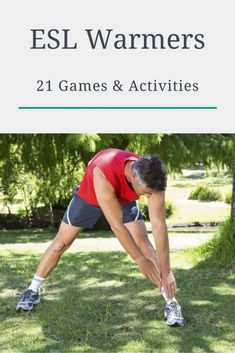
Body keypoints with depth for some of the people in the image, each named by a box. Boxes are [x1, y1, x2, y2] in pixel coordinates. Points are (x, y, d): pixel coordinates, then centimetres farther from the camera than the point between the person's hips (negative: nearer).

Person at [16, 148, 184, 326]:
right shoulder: (104, 174, -48)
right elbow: (117, 226, -42)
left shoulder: (151, 179, -35)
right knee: (61, 243, 7)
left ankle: (171, 302, -10)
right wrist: (141, 260, -36)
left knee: (144, 243, -15)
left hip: (125, 200, 2)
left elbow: (159, 226, -32)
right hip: (89, 196, -2)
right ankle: (33, 291, 25)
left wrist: (166, 271, -32)